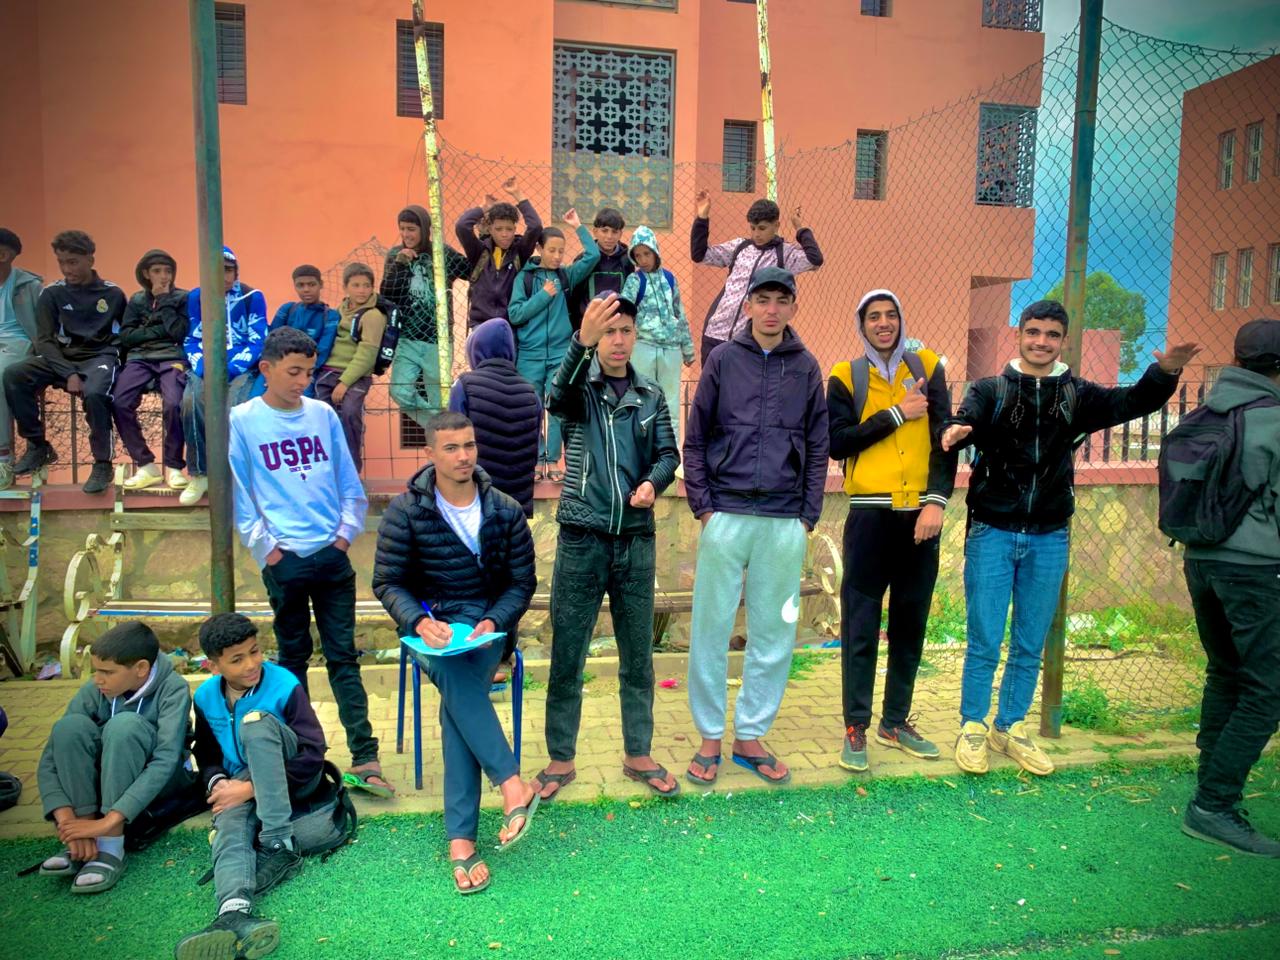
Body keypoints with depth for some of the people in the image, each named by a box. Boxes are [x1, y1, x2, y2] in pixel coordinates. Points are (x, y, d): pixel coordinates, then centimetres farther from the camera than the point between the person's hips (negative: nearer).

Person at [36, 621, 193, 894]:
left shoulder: (173, 689, -25)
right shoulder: (94, 691, -15)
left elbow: (165, 761, -35)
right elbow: (49, 760, -19)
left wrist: (107, 822, -42)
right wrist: (67, 822, -33)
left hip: (160, 781, -4)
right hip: (106, 779, 4)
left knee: (126, 724, -33)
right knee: (71, 725, -25)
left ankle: (110, 846, -33)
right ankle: (85, 844, -24)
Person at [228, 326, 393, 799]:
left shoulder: (324, 414, 7)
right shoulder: (243, 420, 0)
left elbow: (350, 484, 10)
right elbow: (239, 495, 0)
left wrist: (346, 533, 0)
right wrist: (266, 547, -6)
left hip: (332, 554, 2)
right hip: (284, 559, -2)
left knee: (343, 655, 3)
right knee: (293, 656, 10)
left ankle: (365, 759, 3)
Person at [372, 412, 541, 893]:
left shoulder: (506, 511, -1)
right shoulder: (405, 511, -4)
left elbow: (522, 582, 2)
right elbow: (387, 582, -3)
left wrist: (493, 622, -17)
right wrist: (419, 621, -22)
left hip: (486, 622, 0)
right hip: (429, 623, 0)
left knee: (456, 695, -29)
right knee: (456, 676, -35)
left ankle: (460, 839, -27)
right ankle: (513, 786, -32)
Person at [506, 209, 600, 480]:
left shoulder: (567, 276, 7)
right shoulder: (525, 277, 2)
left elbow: (593, 255, -1)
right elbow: (514, 314, -5)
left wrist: (577, 226, 1)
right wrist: (543, 295, -9)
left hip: (561, 353, 1)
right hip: (530, 354, -1)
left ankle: (552, 461, 8)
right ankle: (532, 461, 12)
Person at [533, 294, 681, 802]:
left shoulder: (651, 396, 9)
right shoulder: (580, 387, -1)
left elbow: (667, 452, 5)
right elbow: (559, 396, -25)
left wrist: (653, 481, -19)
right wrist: (583, 340, -43)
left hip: (636, 541, 3)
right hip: (581, 541, -3)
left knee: (638, 656, 12)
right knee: (566, 657, 6)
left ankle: (638, 755, 28)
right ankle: (561, 760, 21)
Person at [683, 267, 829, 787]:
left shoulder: (806, 368, 8)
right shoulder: (723, 360, 3)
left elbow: (817, 448, 9)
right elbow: (695, 440, 4)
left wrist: (809, 515, 3)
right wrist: (703, 505, -3)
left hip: (785, 524, 2)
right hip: (726, 516, -1)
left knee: (774, 634, 8)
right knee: (711, 629, 3)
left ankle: (751, 736, 22)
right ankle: (710, 737, 18)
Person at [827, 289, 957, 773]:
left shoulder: (928, 368, 9)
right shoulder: (846, 377, 4)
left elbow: (944, 438, 1)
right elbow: (837, 442, -9)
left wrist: (936, 501, -10)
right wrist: (896, 414, -11)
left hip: (920, 513, 3)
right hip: (870, 514, -2)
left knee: (911, 621, 10)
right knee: (860, 624, 0)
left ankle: (895, 722, 24)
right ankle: (856, 728, 10)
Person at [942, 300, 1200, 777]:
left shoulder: (1077, 395, 6)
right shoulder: (991, 390, -2)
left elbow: (1134, 401, -4)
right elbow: (966, 419, -20)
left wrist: (1166, 372, -24)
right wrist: (955, 432, -44)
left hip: (1049, 539, 3)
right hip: (992, 532, -3)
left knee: (1030, 647, 13)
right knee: (984, 643, 2)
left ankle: (1010, 727, 29)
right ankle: (972, 728, 19)